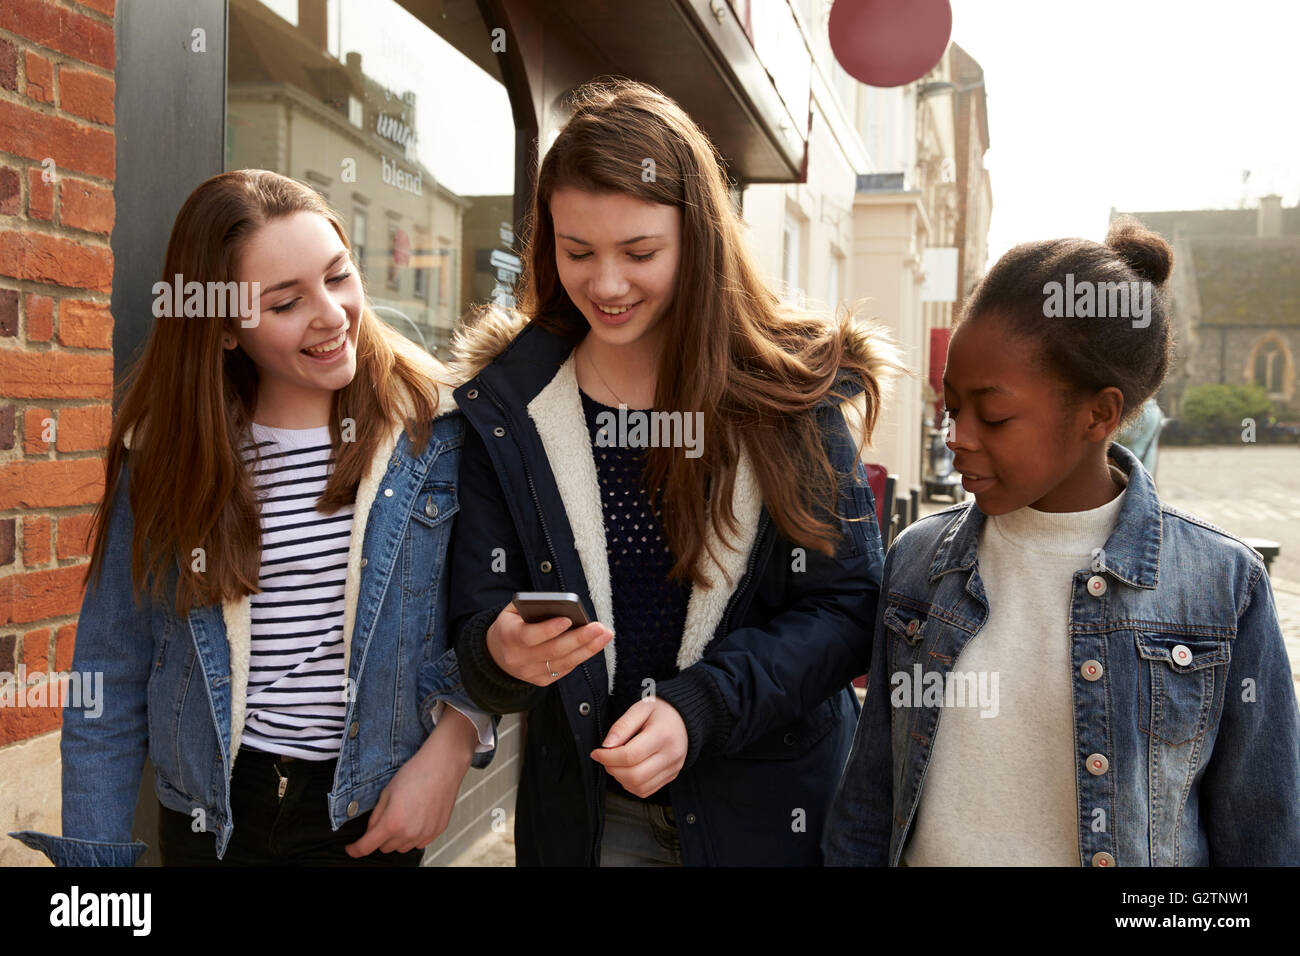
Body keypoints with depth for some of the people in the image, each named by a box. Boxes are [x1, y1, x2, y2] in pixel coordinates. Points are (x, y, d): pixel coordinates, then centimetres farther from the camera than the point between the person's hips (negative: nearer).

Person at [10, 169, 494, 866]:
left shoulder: (436, 426, -10)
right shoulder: (165, 451, -6)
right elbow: (113, 673, 0)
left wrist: (449, 749, -15)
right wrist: (91, 852, -1)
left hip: (372, 814, -1)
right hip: (209, 815, 2)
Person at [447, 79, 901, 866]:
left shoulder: (793, 389, -10)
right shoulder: (505, 408, -5)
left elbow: (847, 605, -10)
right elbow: (478, 623, -5)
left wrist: (697, 707, -22)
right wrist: (504, 654, -28)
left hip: (773, 802, -1)